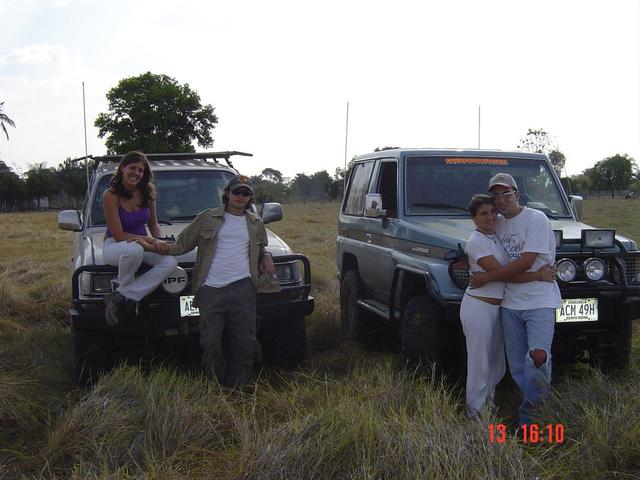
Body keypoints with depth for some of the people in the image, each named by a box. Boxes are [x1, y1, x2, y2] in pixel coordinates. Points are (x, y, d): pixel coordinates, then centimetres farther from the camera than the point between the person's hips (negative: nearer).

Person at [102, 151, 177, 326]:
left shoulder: (147, 191, 0)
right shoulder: (110, 195, -16)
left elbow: (153, 224, 10)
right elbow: (119, 235, -16)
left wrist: (160, 241, -10)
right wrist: (149, 240, -24)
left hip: (141, 244, 6)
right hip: (114, 245, -6)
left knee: (170, 262, -25)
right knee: (134, 250, -42)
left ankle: (120, 297, -24)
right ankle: (127, 296, -17)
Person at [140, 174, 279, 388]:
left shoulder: (255, 224, 18)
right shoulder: (208, 218, 10)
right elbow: (183, 244, 9)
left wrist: (266, 256, 13)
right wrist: (163, 248, -9)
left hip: (242, 288, 2)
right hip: (210, 289, -2)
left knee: (244, 343, -1)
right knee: (210, 344, -7)